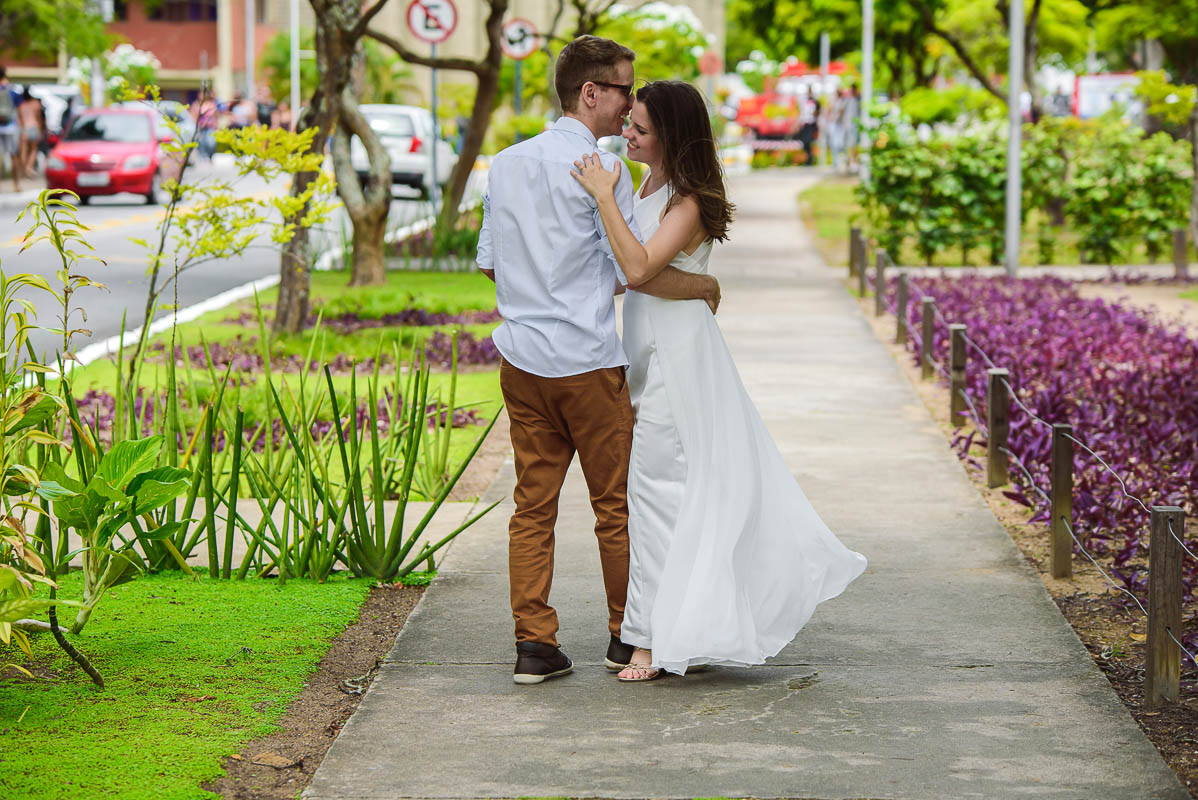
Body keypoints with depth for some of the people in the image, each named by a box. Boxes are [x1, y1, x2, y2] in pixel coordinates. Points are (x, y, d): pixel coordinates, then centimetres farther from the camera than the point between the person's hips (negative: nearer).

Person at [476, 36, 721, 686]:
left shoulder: (505, 163, 9)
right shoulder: (600, 168, -12)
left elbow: (488, 261, 16)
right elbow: (636, 272, -14)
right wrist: (705, 287, 2)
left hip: (520, 357, 6)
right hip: (588, 362, -6)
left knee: (533, 505, 7)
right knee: (616, 504, 8)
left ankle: (534, 644, 5)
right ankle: (627, 636, 18)